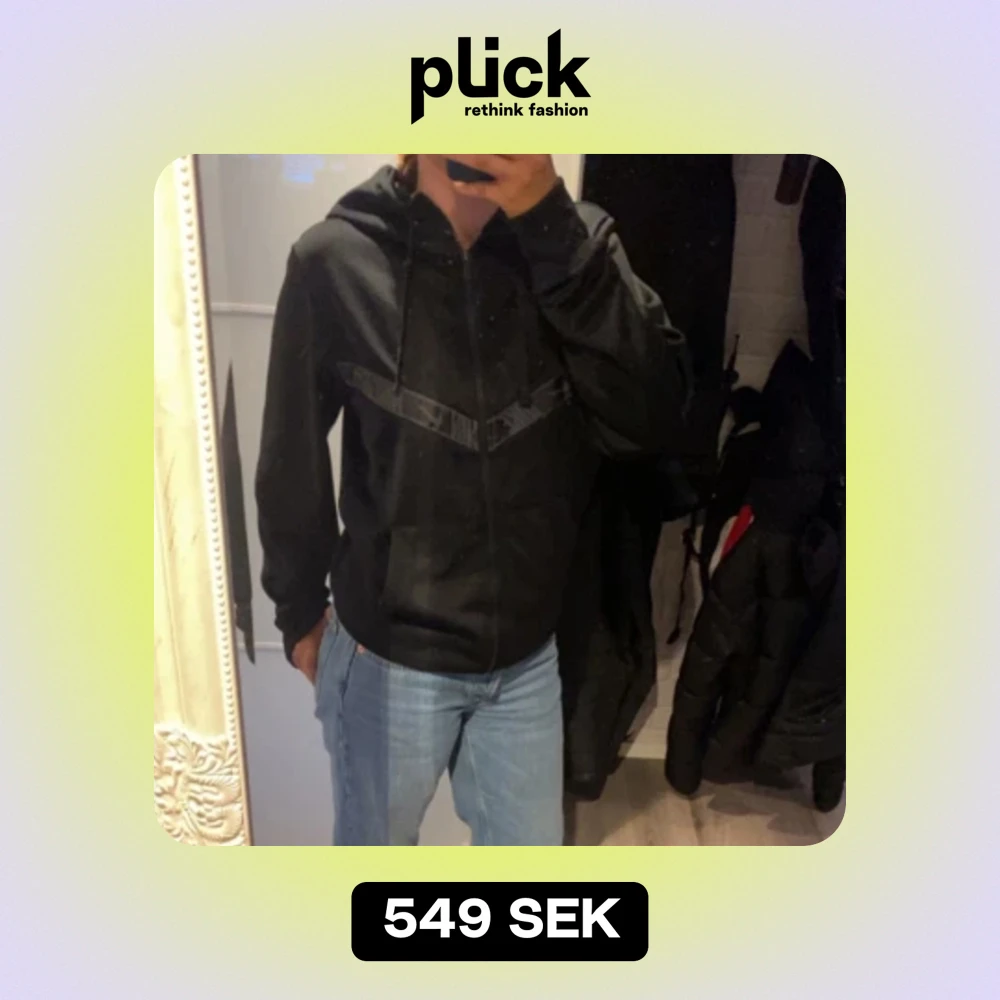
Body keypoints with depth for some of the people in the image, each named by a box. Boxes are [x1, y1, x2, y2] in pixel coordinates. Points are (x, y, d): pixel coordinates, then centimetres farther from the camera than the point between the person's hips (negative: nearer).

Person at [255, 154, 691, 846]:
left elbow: (652, 419, -22)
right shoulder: (335, 260, -13)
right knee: (376, 843, 22)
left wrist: (550, 221, -28)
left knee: (530, 844, 24)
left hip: (527, 656, 3)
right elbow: (291, 463, -2)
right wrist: (300, 611, 9)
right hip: (387, 659, -2)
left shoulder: (573, 238, -7)